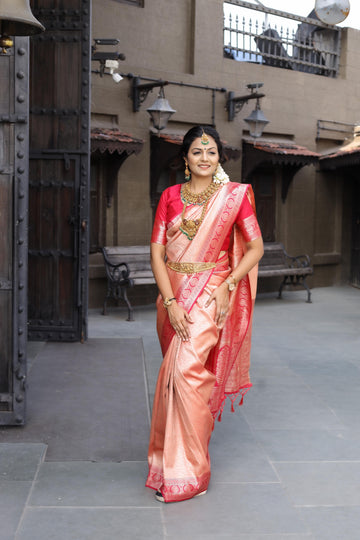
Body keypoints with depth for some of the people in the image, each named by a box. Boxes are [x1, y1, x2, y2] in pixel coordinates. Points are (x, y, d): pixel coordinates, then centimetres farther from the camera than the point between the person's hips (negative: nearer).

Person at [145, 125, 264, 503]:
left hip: (211, 293, -4)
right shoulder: (170, 196, 6)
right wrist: (170, 302, -11)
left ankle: (185, 472, -7)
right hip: (174, 293, 4)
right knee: (179, 369, 12)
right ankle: (178, 455, 32)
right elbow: (156, 252, 0)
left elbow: (256, 248, 1)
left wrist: (228, 285, -12)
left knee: (186, 369, -17)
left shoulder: (234, 195, 0)